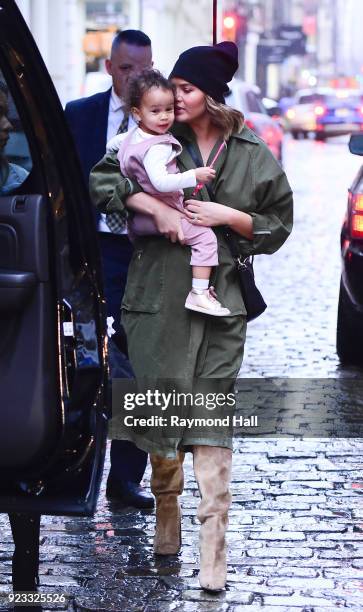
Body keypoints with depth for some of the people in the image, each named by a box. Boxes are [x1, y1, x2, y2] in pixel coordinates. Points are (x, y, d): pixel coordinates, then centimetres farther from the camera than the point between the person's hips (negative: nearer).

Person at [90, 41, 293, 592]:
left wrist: (230, 216, -6)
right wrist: (154, 206, -12)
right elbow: (101, 180, 1)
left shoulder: (253, 157, 6)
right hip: (158, 299, 1)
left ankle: (214, 549, -5)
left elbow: (278, 226, 11)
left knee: (212, 420, -6)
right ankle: (166, 511, 28)